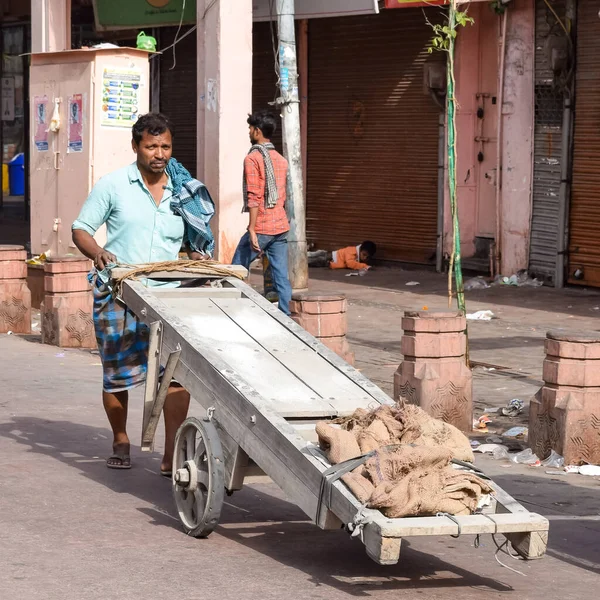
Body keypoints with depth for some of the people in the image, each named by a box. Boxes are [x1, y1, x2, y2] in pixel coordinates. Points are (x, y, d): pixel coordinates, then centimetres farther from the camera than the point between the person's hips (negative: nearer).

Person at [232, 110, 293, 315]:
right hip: (281, 228, 7)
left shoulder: (253, 159, -8)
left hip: (261, 227, -7)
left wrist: (252, 230, -17)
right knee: (281, 277, 4)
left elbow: (254, 197, -15)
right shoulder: (281, 160, 15)